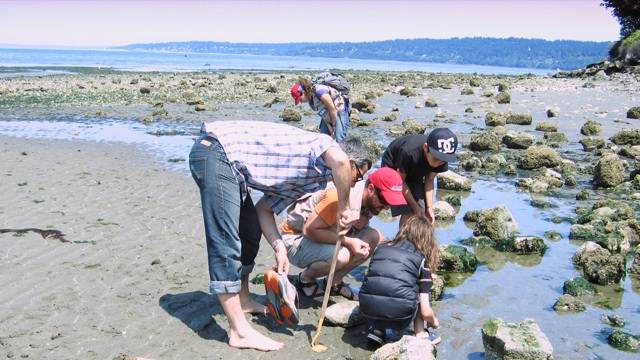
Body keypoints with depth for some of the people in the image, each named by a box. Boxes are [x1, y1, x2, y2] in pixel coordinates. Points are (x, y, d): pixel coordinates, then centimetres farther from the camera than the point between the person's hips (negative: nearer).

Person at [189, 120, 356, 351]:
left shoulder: (306, 180, 19)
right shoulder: (323, 145, -5)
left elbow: (264, 209, 14)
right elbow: (340, 160, -31)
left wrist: (279, 247, 0)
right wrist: (343, 209, -17)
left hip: (227, 159, 10)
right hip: (217, 152, -10)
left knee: (250, 233, 20)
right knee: (226, 245, -10)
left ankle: (243, 300, 37)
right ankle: (240, 332, -6)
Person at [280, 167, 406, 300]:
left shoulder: (370, 200, -6)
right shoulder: (341, 198, -32)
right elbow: (309, 229, -29)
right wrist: (348, 242, -31)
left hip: (328, 236, 8)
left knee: (375, 237, -11)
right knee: (341, 255, -35)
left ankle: (334, 282, 2)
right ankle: (305, 279, -4)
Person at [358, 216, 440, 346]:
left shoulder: (381, 248, 19)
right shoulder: (422, 259, 11)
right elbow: (425, 311, 7)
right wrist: (434, 321, 30)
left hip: (367, 311, 3)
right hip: (398, 316, -3)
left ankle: (377, 330, 16)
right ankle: (420, 335, 18)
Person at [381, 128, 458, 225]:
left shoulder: (442, 159, -27)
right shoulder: (408, 151, -42)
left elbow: (429, 180, -11)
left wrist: (429, 207, -15)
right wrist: (415, 207, -24)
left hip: (415, 172, 5)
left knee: (422, 212, -3)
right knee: (407, 212, -16)